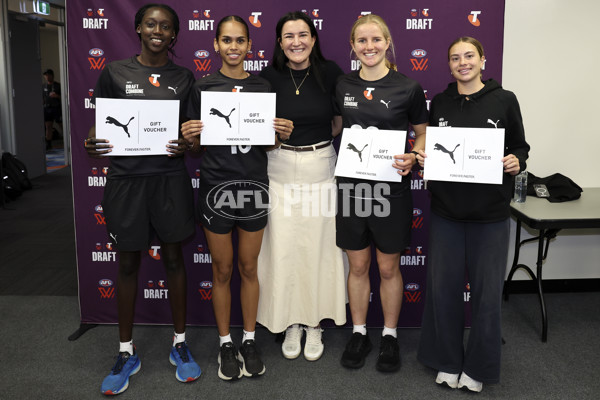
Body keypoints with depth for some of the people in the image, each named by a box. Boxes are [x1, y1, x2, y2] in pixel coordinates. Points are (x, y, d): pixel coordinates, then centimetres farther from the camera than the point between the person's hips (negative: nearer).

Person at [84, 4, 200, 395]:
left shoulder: (184, 78, 6)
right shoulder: (114, 72, 3)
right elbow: (101, 125, 7)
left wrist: (186, 145, -13)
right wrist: (92, 143, -15)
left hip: (170, 177, 0)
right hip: (126, 178, 0)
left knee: (174, 258, 8)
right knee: (129, 263, 8)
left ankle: (180, 344, 24)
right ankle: (126, 352, 24)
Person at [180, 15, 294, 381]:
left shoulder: (263, 87, 5)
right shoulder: (203, 87, 1)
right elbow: (197, 144, 6)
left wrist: (282, 133, -10)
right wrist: (190, 136, -15)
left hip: (253, 185, 1)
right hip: (216, 186, -1)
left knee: (249, 268, 12)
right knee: (223, 270, 9)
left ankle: (250, 341, 28)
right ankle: (226, 344, 26)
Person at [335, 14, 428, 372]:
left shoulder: (408, 87, -4)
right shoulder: (342, 87, 4)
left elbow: (423, 133, 5)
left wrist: (413, 157, -14)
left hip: (391, 188, -2)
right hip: (351, 186, 2)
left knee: (389, 267, 9)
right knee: (358, 266, 12)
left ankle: (390, 336, 28)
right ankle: (359, 333, 29)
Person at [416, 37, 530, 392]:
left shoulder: (504, 100, -1)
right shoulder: (440, 103, 6)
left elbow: (520, 147, 6)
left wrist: (516, 162, -15)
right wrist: (423, 159, -7)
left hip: (490, 212, -2)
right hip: (446, 209, 2)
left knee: (487, 292, 3)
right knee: (443, 287, 7)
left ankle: (478, 367, 24)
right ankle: (448, 362, 27)